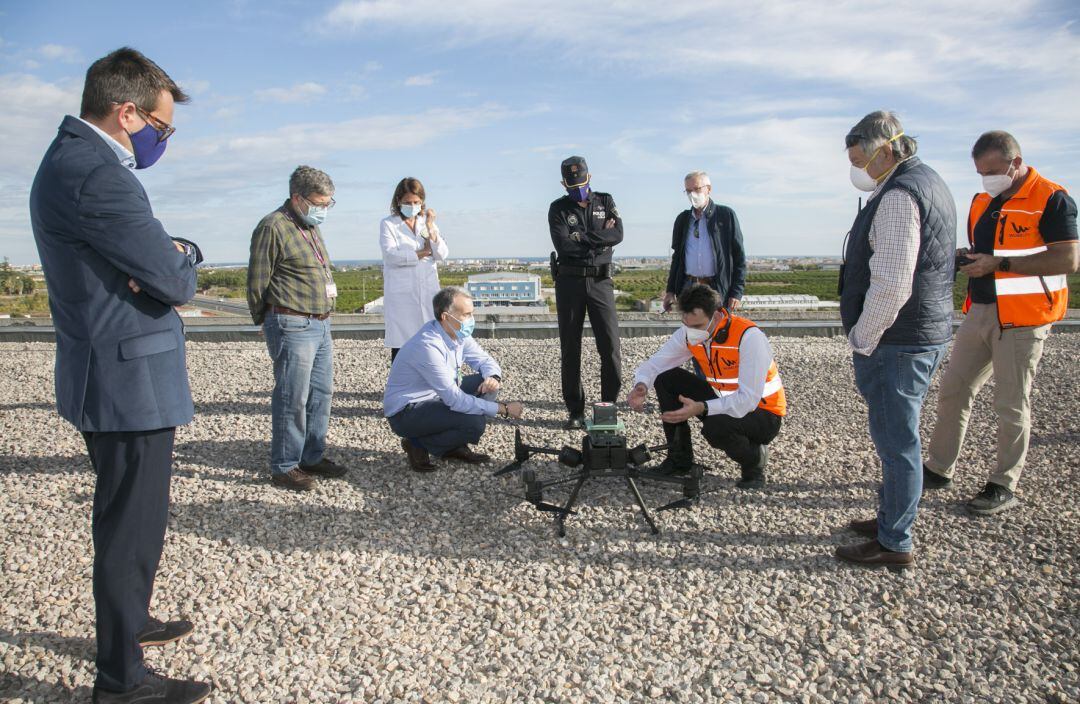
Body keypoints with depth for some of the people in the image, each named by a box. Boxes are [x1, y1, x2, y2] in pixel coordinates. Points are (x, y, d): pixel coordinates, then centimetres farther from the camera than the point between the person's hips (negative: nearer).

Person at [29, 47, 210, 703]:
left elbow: (159, 253, 14)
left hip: (109, 377, 11)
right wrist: (180, 262, 1)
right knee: (132, 527, 2)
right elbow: (178, 283, -21)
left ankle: (128, 621, 43)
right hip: (130, 382, -11)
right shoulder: (98, 175, -22)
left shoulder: (70, 159, 13)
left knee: (125, 519, 24)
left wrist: (175, 252, -8)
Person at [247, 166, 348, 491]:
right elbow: (257, 282, -9)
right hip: (292, 327, -9)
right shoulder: (273, 227, -12)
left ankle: (312, 457, 26)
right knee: (292, 399, -3)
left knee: (321, 393, 13)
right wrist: (265, 321, 1)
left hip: (320, 323, 9)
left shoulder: (310, 227, 16)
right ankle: (284, 468, 8)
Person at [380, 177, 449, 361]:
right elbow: (391, 255, -11)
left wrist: (430, 228, -7)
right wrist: (424, 252, -2)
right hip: (401, 296, -3)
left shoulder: (428, 222, 16)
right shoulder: (388, 224, 4)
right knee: (401, 346, -6)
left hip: (428, 292, 3)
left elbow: (442, 255, 6)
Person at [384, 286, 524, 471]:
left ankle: (455, 447, 6)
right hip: (405, 412, -9)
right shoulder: (428, 345, -31)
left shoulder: (458, 333, -5)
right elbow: (455, 400, -31)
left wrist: (493, 378, -19)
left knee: (488, 383, -2)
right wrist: (503, 409, -26)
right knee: (475, 423, -25)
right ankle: (419, 445, -2)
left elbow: (484, 360, 6)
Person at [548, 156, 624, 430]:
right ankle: (575, 411, 11)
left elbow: (618, 234, -8)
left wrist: (580, 237, -11)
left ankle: (609, 405, 8)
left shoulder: (605, 202, 9)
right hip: (569, 282, 0)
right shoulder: (558, 209, 4)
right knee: (570, 349, 3)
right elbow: (562, 244, -13)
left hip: (600, 281, 1)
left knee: (610, 346, -5)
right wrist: (599, 237, -8)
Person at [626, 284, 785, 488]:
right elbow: (654, 364, -5)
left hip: (763, 413, -6)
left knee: (716, 427, -37)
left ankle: (755, 459, -1)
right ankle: (680, 459, 5)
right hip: (723, 403, 6)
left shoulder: (749, 337, -29)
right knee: (666, 379, -7)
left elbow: (748, 401, -33)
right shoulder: (688, 333, -9)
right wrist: (641, 386, -27)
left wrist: (701, 408, -42)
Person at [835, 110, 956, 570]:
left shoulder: (899, 195, -17)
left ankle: (894, 544, 10)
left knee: (896, 441, -1)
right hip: (925, 334, 11)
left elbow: (890, 284, -26)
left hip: (897, 342, -11)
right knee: (898, 438, 19)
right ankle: (889, 519, 33)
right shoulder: (929, 181, 16)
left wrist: (862, 341, -14)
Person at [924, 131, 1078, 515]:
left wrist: (998, 264, -22)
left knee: (1011, 405, 1)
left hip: (1022, 318, -7)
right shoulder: (983, 201, 13)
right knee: (953, 391, 10)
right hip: (980, 311, 8)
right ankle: (939, 468, 22)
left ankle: (1004, 487, 14)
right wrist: (964, 257, 0)